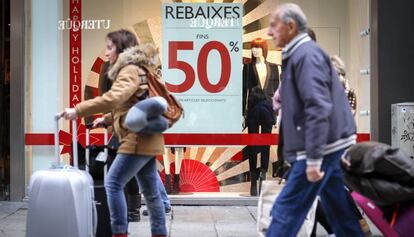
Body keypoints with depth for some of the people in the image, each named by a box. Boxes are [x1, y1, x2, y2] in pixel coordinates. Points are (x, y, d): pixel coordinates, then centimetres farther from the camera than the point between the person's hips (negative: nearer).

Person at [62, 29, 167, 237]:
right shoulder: (135, 69, 20)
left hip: (138, 139, -10)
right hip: (146, 139, 10)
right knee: (151, 192, 12)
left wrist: (78, 111, -28)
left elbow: (113, 98, -29)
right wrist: (106, 120, 19)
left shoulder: (131, 70, -12)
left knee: (113, 183, -10)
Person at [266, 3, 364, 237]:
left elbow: (318, 108, -23)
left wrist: (313, 159, -26)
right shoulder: (299, 54, 17)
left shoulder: (306, 54, -15)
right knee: (340, 212, 12)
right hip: (331, 145, 10)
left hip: (322, 147, -10)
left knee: (286, 210, -6)